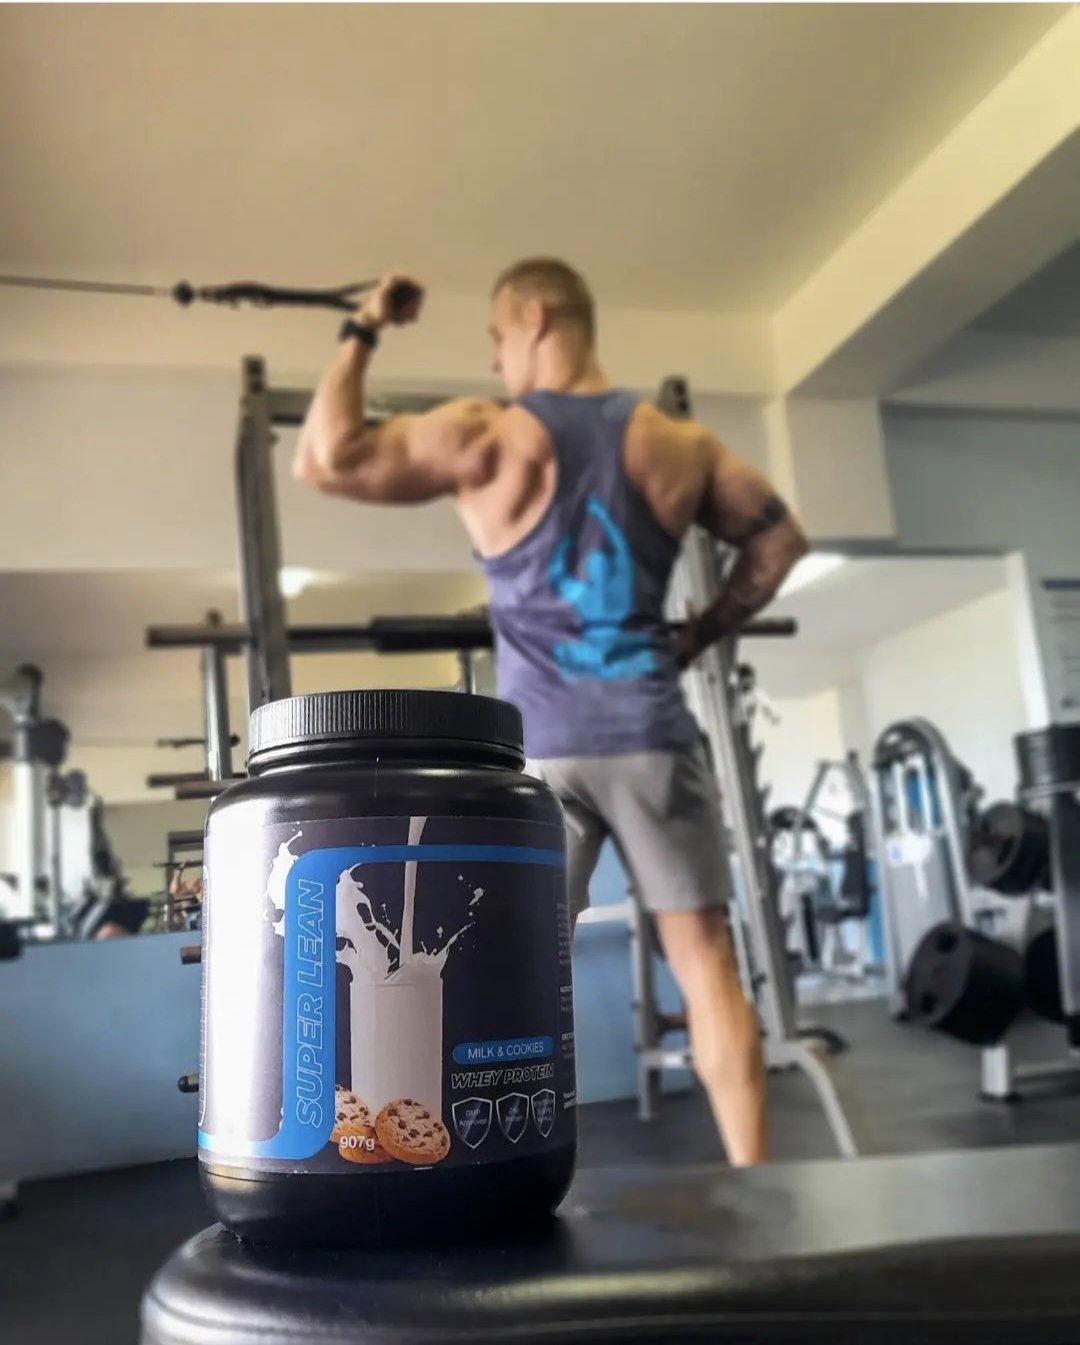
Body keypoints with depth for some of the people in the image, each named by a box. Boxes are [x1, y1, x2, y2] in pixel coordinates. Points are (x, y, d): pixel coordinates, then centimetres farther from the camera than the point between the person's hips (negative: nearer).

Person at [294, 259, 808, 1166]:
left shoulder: (486, 436, -4)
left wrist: (363, 334, 6)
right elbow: (781, 539, 17)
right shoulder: (680, 442, 8)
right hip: (655, 733, 3)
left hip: (541, 745, -2)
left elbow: (326, 459, -5)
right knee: (707, 965, 8)